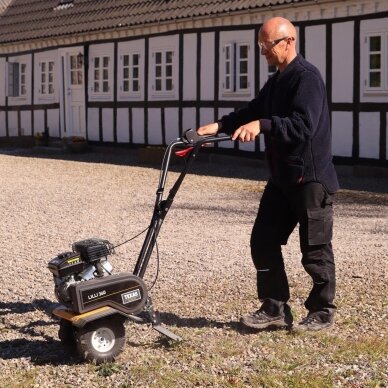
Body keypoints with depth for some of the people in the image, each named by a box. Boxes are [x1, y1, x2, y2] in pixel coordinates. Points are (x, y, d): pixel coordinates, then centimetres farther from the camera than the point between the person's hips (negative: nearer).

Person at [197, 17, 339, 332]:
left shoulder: (307, 77, -16)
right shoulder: (277, 81, 15)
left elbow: (303, 125, -28)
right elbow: (252, 112, 17)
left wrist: (263, 125, -36)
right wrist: (219, 126, 2)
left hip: (311, 179, -9)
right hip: (282, 179, 9)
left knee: (315, 250, 2)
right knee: (263, 241, 9)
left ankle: (323, 312, 17)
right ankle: (275, 308, 18)